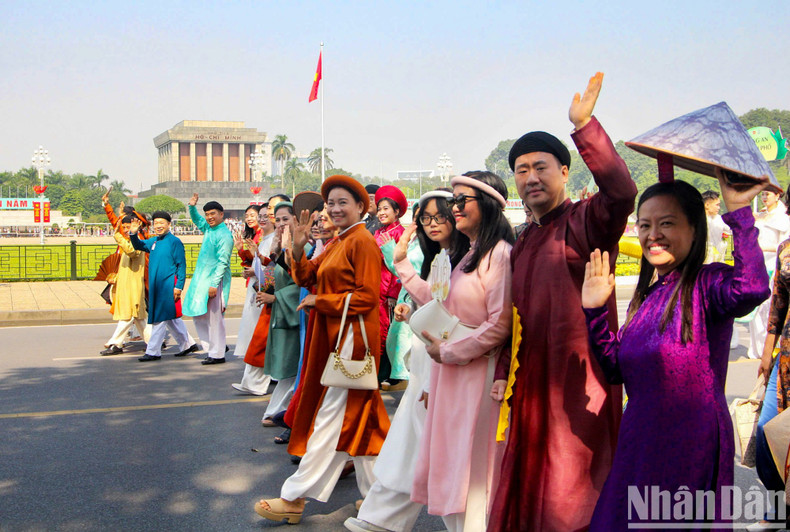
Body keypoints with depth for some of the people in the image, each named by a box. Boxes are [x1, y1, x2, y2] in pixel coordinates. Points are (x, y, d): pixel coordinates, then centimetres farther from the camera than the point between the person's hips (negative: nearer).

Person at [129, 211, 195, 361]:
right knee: (171, 318, 14)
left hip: (168, 286, -8)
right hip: (156, 286, 8)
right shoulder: (153, 241, 11)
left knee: (160, 318, -5)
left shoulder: (174, 241, -8)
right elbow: (138, 245, 24)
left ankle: (153, 351, -1)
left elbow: (181, 265, -9)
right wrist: (133, 233, 4)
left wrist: (179, 286, -15)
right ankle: (187, 345, 26)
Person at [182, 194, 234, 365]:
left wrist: (214, 284, -23)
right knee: (198, 315, 12)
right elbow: (197, 219, 33)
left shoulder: (224, 235, -14)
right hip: (201, 279, 9)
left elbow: (223, 262, -19)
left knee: (214, 317, -4)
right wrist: (192, 207, 14)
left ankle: (217, 354, 4)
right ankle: (211, 348, 22)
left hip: (215, 280, -9)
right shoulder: (208, 228, 11)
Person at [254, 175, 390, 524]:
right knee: (357, 416, 14)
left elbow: (366, 298, -18)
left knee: (331, 418, -4)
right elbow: (305, 277, 13)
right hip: (333, 337, 10)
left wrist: (319, 301, -13)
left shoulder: (363, 242, -12)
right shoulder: (336, 244, 17)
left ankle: (294, 498, 0)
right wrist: (298, 247, -3)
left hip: (351, 338, -10)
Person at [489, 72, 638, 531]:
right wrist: (504, 373, 11)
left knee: (572, 495, 0)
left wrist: (585, 125, -34)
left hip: (578, 376, -8)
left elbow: (622, 193, -32)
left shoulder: (586, 222, -9)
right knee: (527, 491, 16)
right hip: (532, 381, 8)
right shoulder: (522, 243, 14)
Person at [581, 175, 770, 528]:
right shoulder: (645, 295, 10)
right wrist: (595, 310, 0)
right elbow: (616, 369, 10)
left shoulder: (706, 283, -12)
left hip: (691, 444, -7)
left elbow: (751, 289, -37)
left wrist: (739, 212, -30)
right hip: (640, 443, 7)